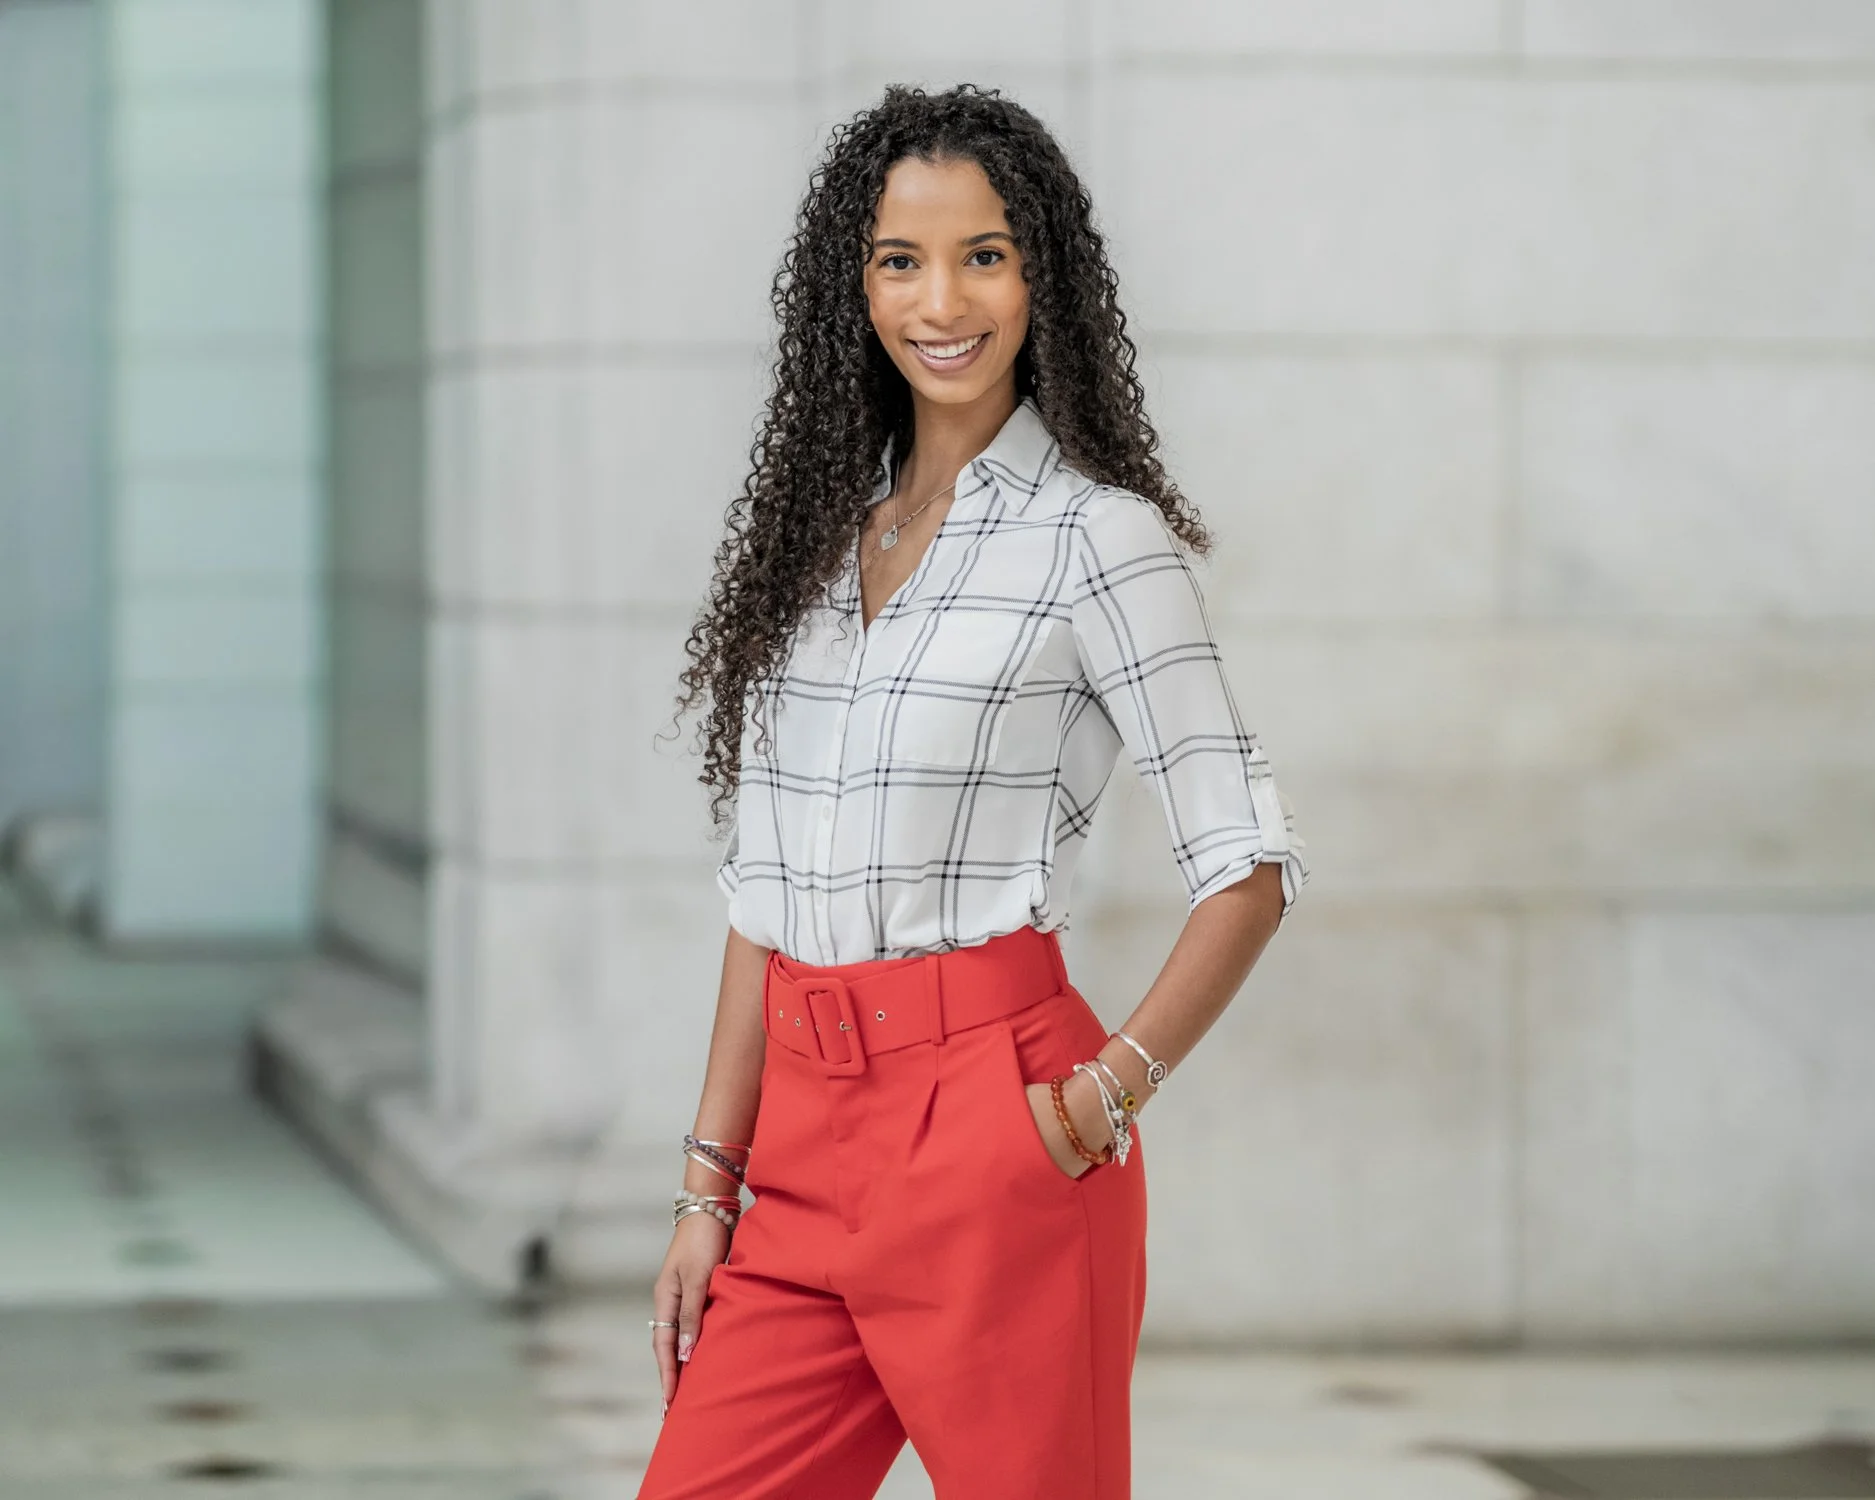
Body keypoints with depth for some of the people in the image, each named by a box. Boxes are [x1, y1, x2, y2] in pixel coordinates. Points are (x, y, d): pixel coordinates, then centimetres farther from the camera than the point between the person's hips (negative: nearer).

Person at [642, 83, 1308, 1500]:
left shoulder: (1097, 537, -4)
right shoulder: (819, 528, 14)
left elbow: (1252, 863, -6)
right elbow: (764, 884, 14)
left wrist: (1109, 1093, -13)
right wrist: (711, 1183, 10)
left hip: (987, 1113, -5)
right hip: (807, 1127, 6)